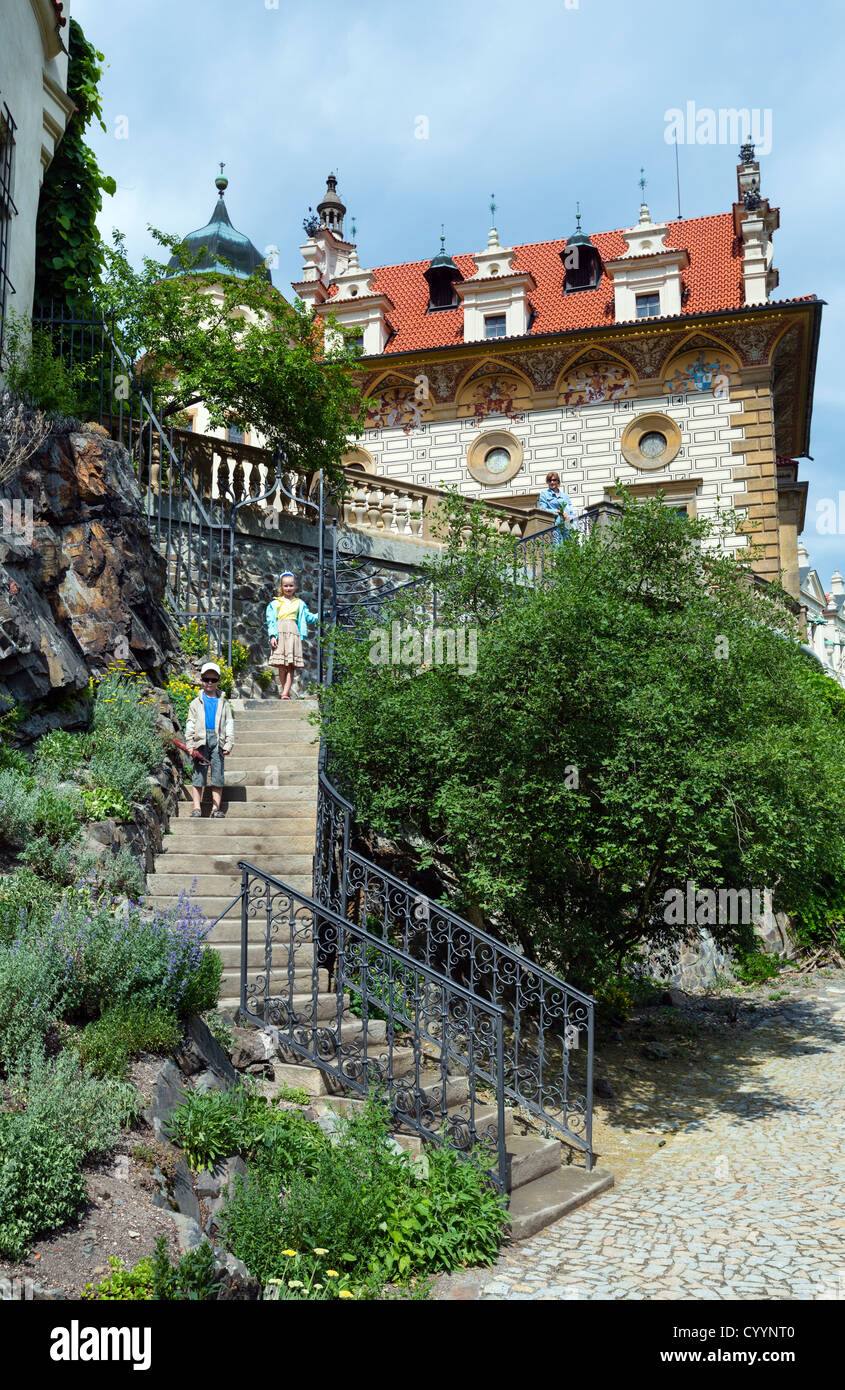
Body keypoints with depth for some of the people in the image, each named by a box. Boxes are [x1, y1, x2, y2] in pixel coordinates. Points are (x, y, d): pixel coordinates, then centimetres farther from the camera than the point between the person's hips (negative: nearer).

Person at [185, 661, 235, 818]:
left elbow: (229, 724, 11)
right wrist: (190, 745, -3)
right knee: (198, 773, -2)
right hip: (201, 740, -1)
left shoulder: (223, 703, 13)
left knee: (218, 774, 1)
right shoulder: (196, 703, 11)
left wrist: (228, 744, 1)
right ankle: (197, 807, 2)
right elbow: (190, 724, 7)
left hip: (217, 740, 1)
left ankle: (216, 808, 5)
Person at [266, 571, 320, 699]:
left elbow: (309, 616, 20)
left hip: (293, 633, 1)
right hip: (280, 633, -1)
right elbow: (270, 620, 7)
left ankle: (285, 693, -13)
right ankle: (285, 691, 4)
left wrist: (320, 615, 4)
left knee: (291, 666, -9)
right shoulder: (274, 603, 14)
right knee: (281, 666, -3)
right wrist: (272, 636, -4)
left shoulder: (299, 603, 19)